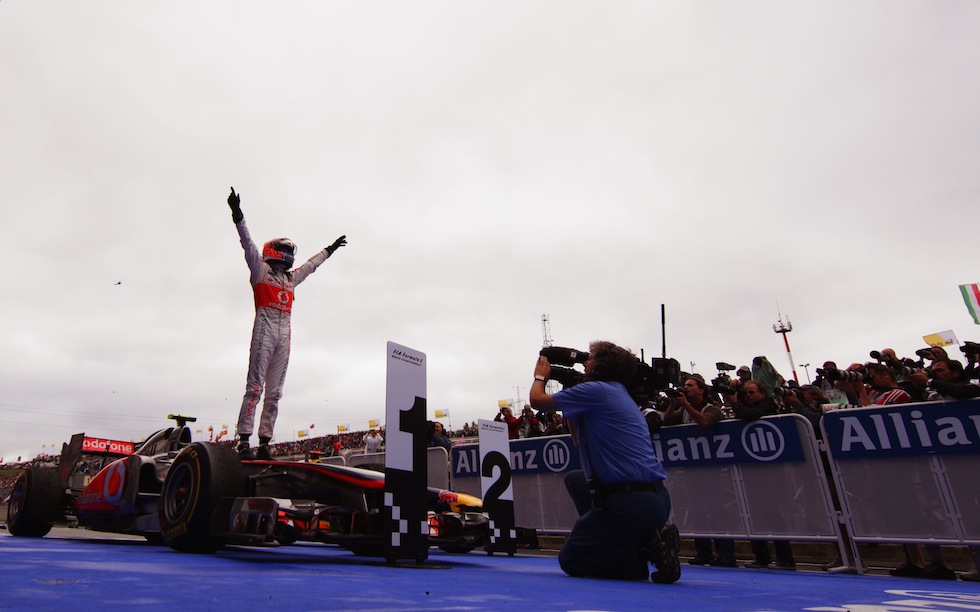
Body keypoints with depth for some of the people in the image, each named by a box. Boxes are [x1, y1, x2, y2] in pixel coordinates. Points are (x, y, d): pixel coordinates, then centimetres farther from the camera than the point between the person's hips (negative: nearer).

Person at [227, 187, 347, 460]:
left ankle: (265, 443, 4)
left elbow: (311, 264, 39)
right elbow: (248, 244, -2)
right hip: (265, 330, -6)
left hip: (284, 334, 6)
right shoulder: (260, 270, 9)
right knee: (255, 386, -12)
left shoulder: (291, 278, 25)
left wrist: (329, 249, 49)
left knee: (274, 392, 2)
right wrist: (238, 216, -12)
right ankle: (244, 440, -11)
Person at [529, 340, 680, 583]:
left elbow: (537, 400, -2)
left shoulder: (596, 390, -10)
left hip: (631, 503, -9)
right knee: (574, 479, 28)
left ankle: (645, 546, -7)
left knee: (570, 560, 8)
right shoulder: (618, 394, 18)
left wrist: (540, 375, 19)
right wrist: (569, 387, 26)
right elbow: (579, 435, 28)